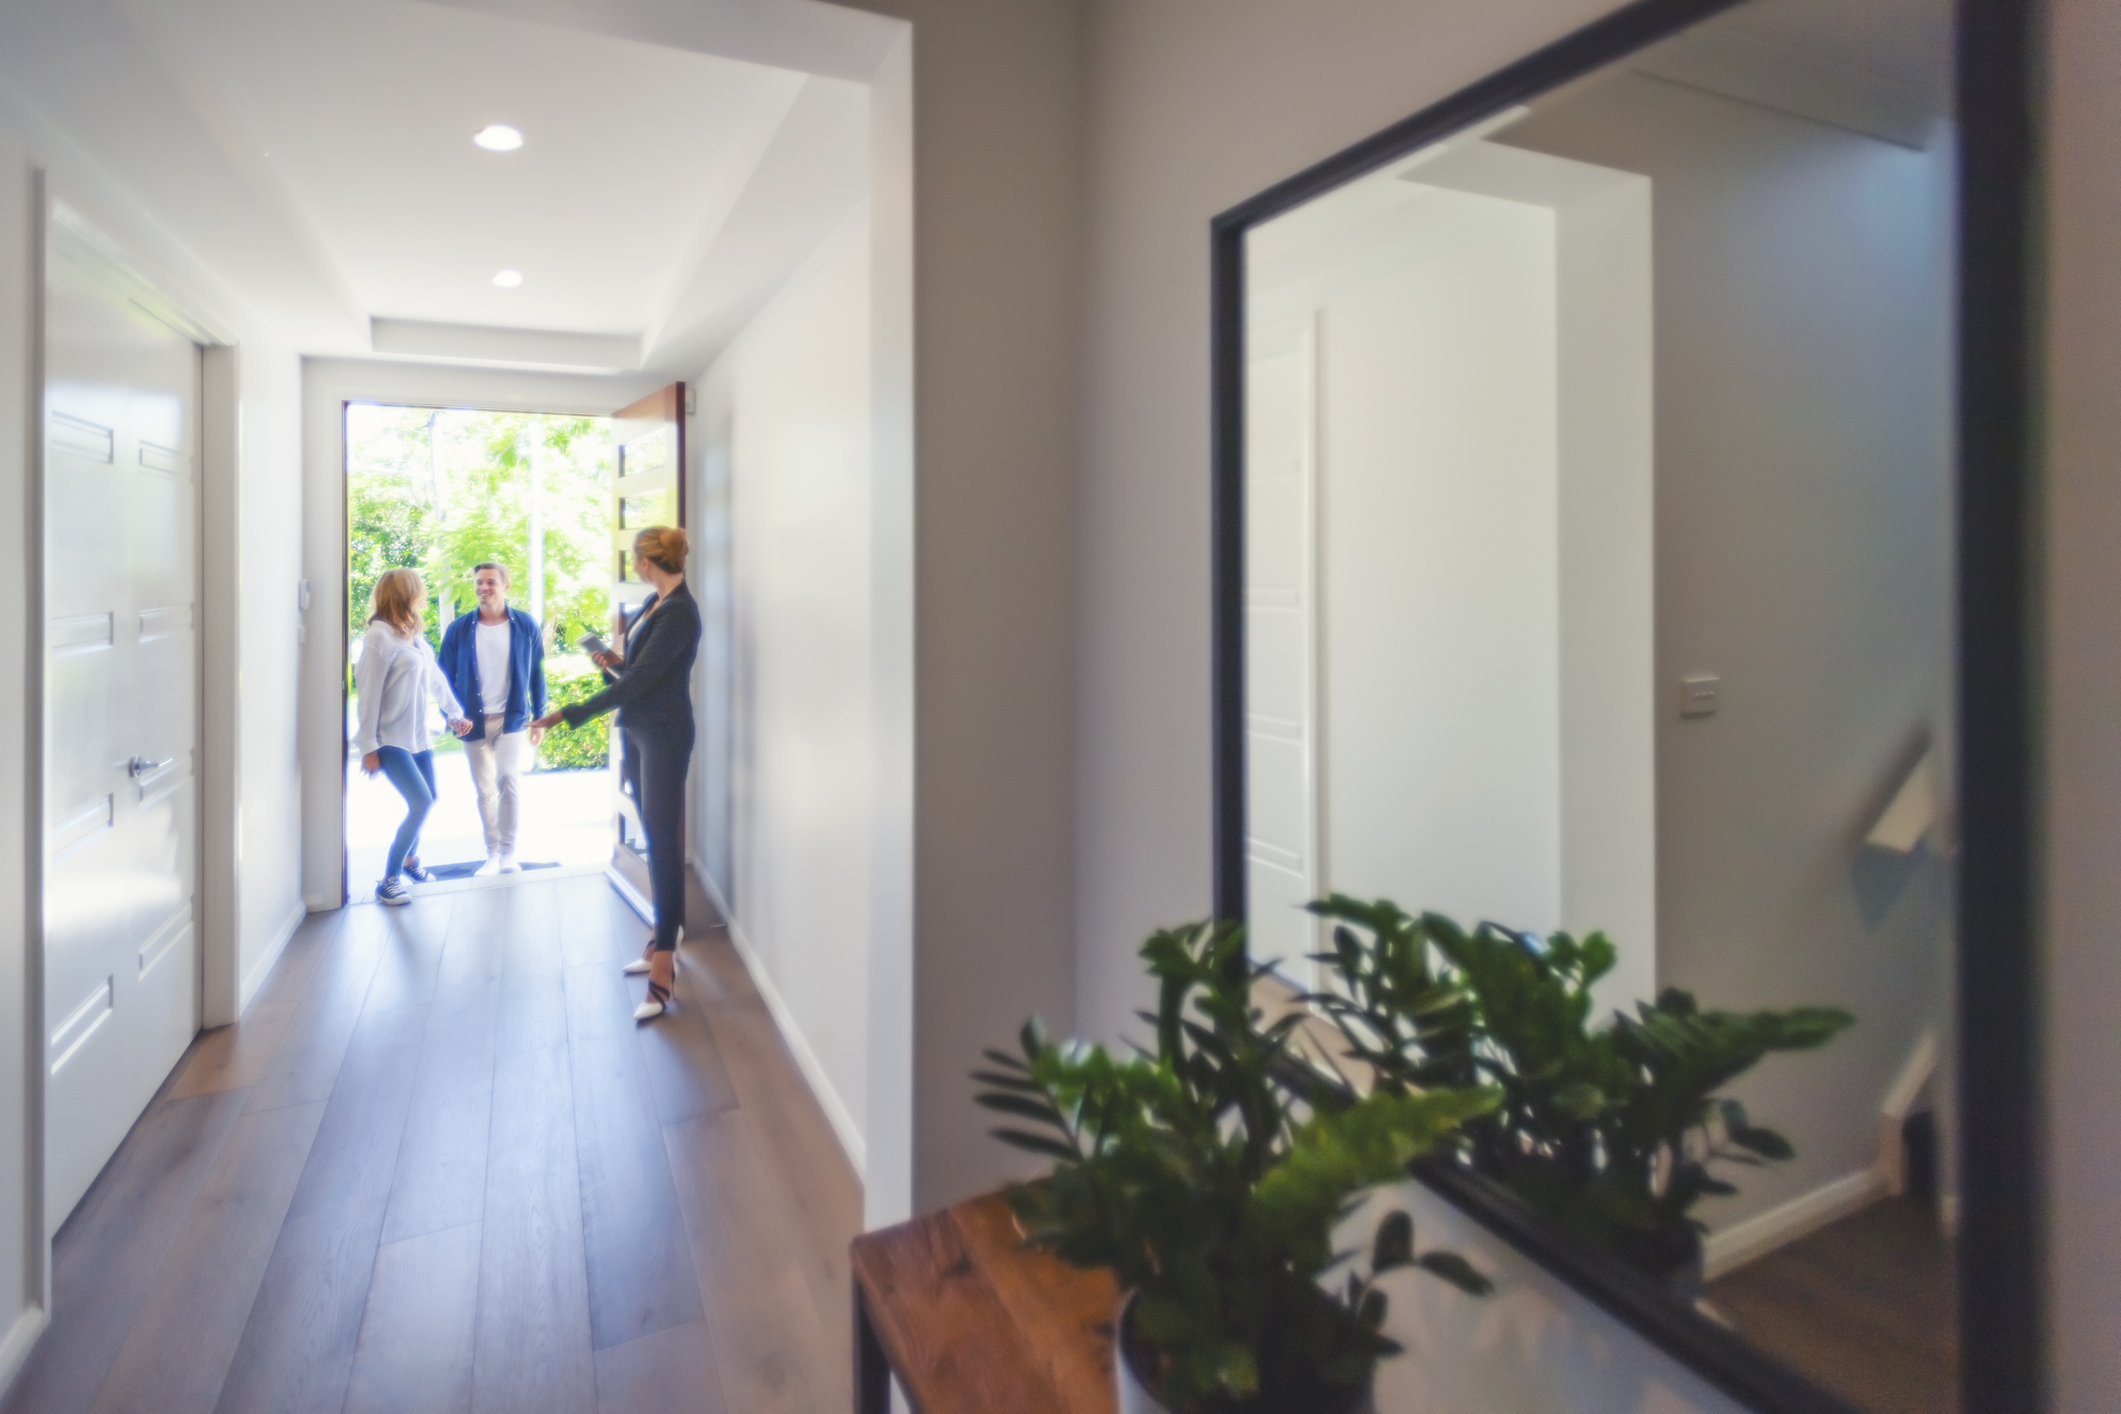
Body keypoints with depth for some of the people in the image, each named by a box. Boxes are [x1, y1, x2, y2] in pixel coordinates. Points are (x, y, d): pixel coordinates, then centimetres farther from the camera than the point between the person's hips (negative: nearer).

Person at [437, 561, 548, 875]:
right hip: (474, 721, 2)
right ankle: (492, 855, 19)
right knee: (485, 790, 7)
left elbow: (536, 674, 5)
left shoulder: (526, 626, 0)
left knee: (509, 779, -15)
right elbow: (446, 677, 6)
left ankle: (508, 853, -4)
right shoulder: (458, 630, 1)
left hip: (512, 719, -1)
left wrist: (538, 717, 4)